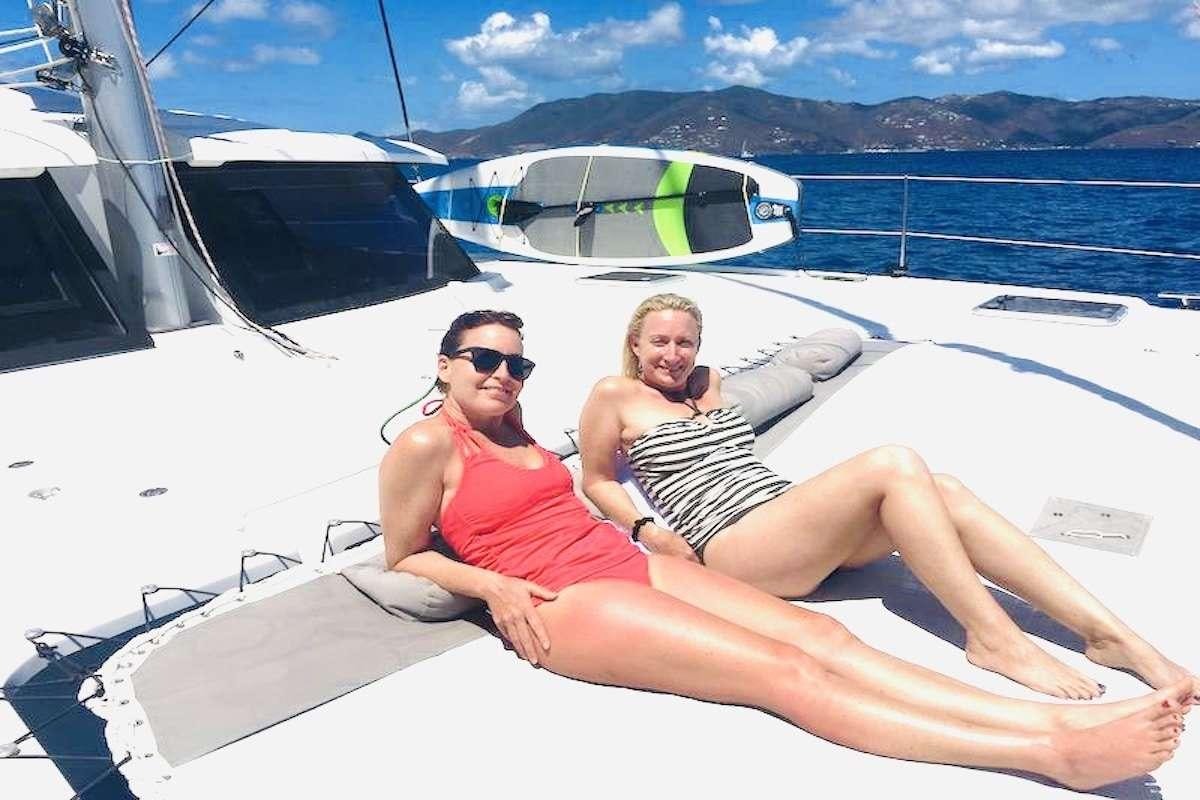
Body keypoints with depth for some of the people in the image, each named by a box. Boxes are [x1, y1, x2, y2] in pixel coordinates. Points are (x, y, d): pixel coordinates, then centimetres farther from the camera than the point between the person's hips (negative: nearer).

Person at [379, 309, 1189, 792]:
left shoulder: (508, 422, 20)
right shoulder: (427, 444, -4)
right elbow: (402, 558, 1)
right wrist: (494, 586, -13)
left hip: (632, 563, 8)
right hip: (565, 603, -8)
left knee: (821, 634, -10)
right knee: (785, 672, -21)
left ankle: (1064, 718, -16)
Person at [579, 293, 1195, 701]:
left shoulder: (707, 383, 24)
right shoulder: (615, 396, 5)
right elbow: (596, 481, 7)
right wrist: (646, 528, -7)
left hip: (787, 517, 7)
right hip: (731, 546, -7)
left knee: (943, 492, -15)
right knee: (893, 464, -26)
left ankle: (1112, 635, -14)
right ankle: (995, 639, -20)